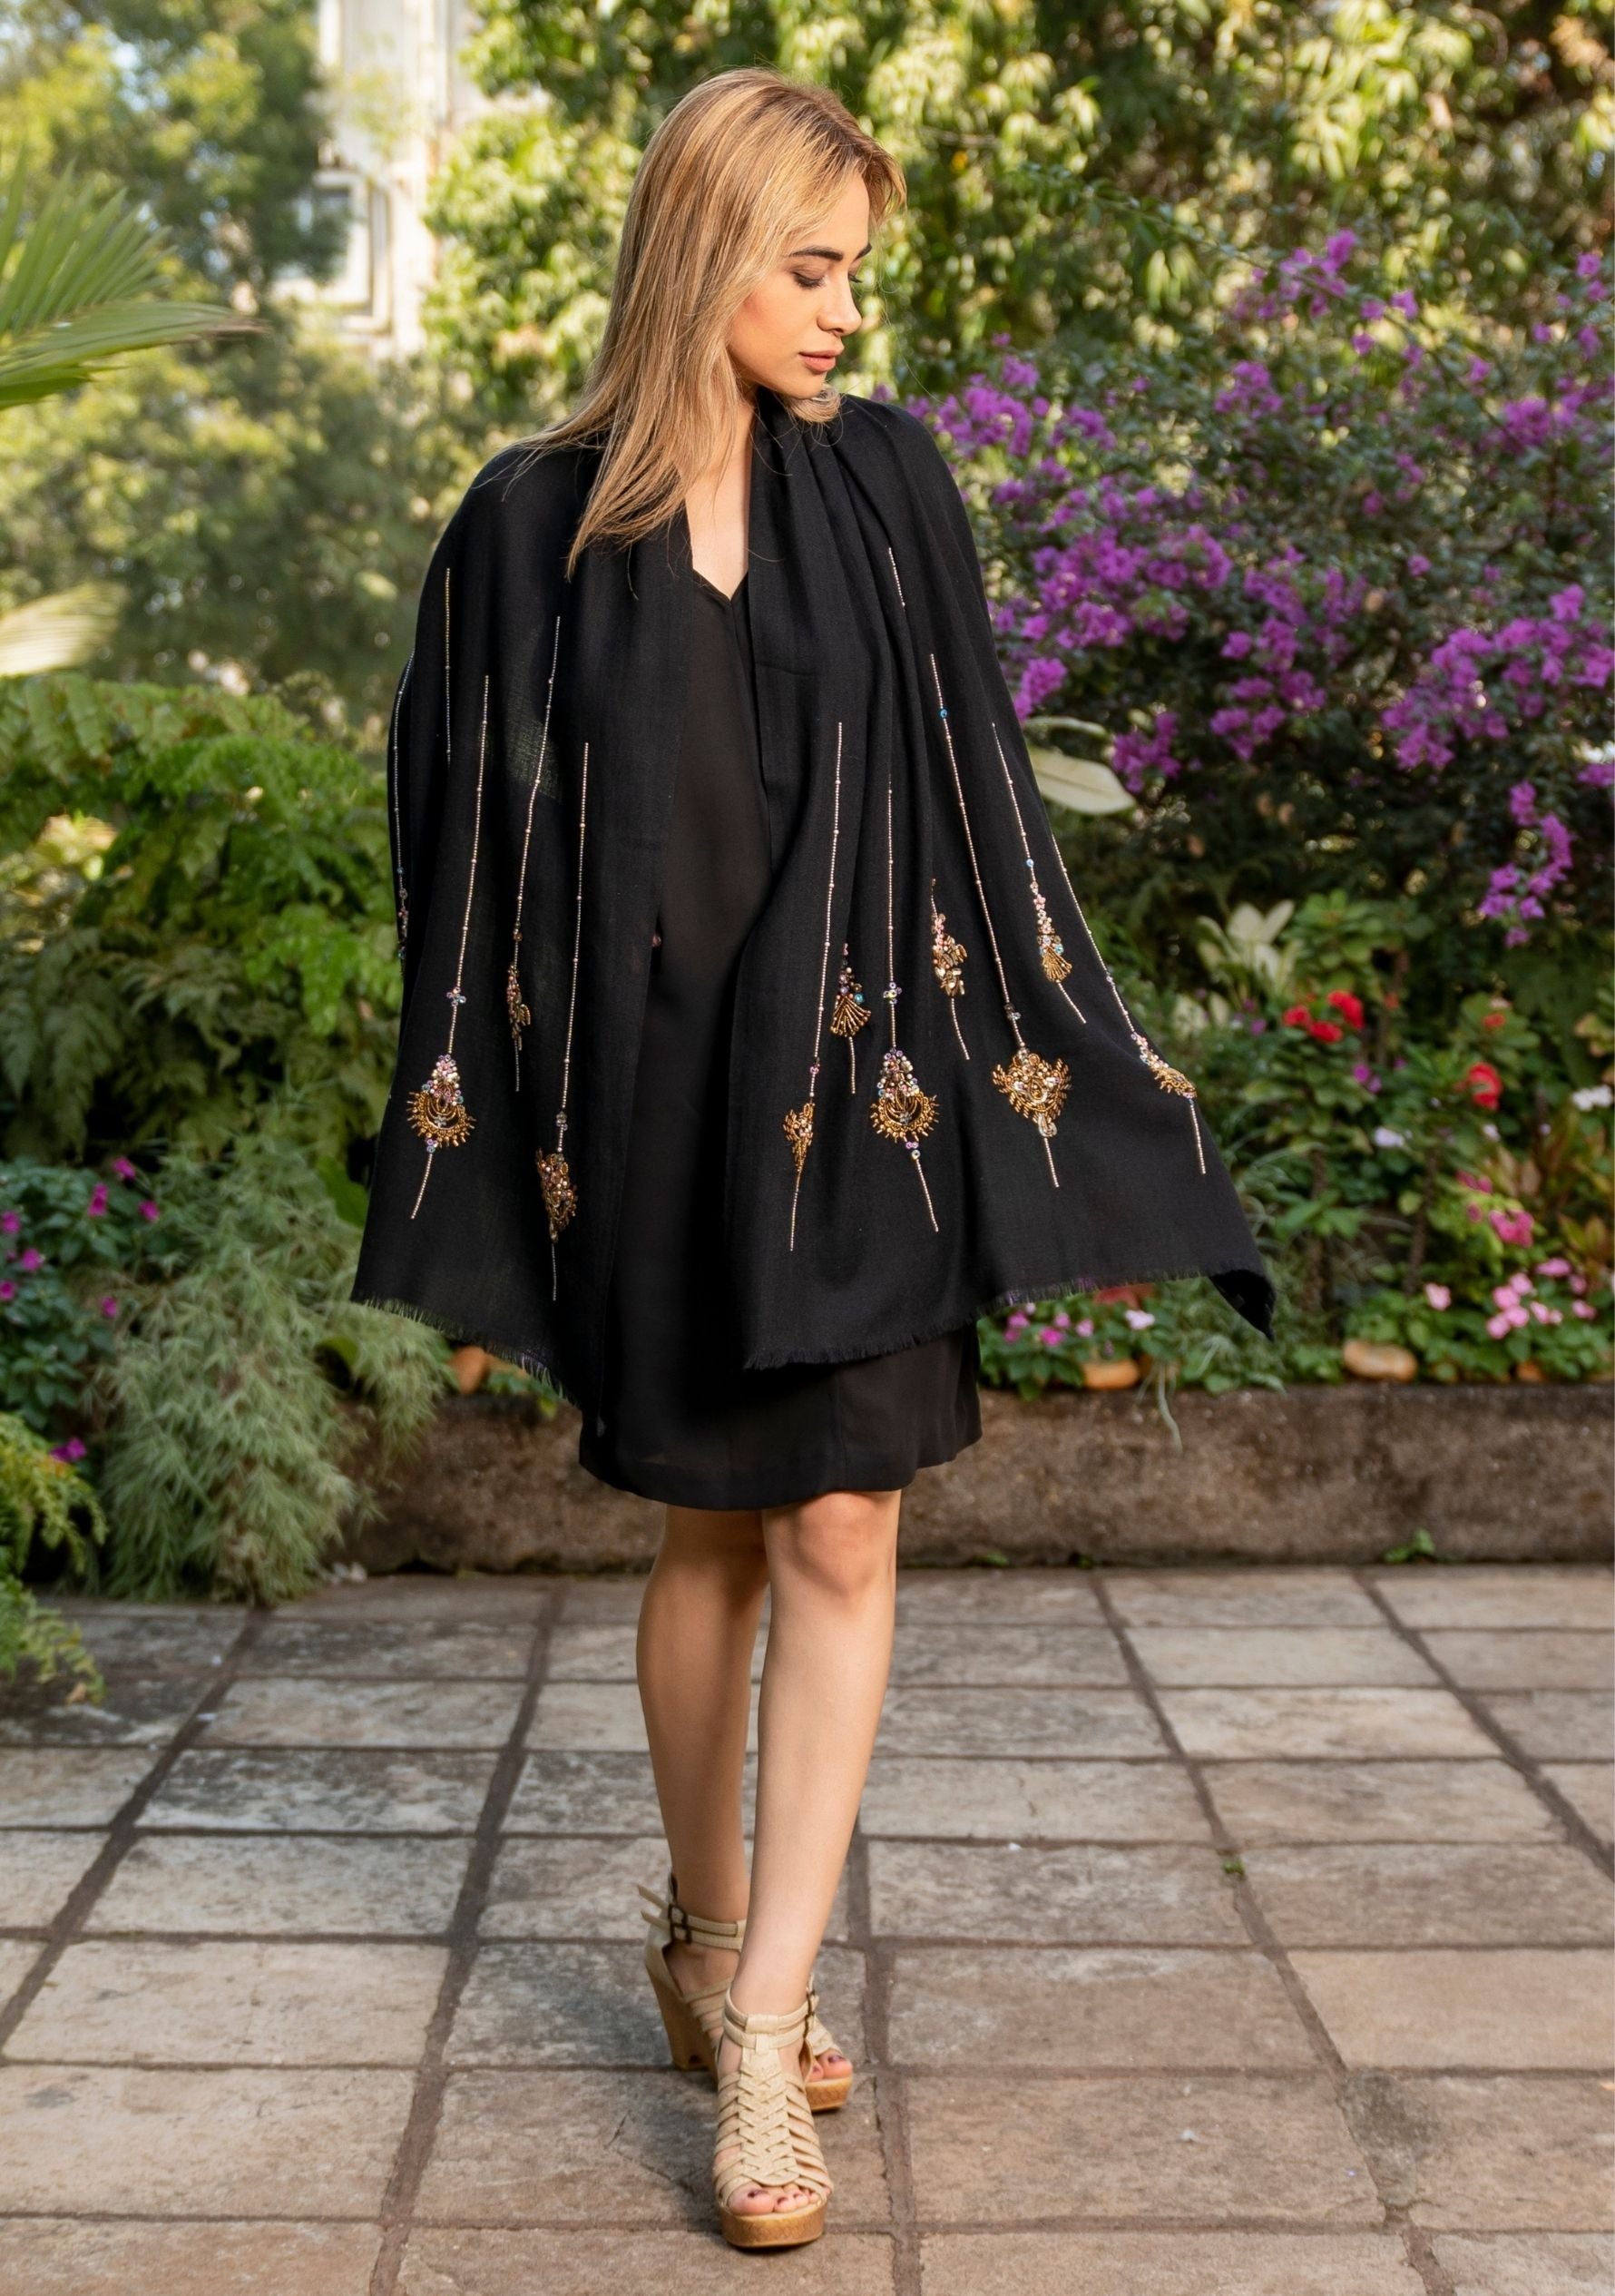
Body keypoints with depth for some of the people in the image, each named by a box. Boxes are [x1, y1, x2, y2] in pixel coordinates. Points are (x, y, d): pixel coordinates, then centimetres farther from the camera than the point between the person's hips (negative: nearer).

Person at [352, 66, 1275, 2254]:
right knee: (714, 1531, 10)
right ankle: (703, 1926, 30)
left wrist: (1054, 1065, 2)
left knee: (839, 1536, -5)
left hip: (856, 1067, 1)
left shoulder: (884, 482, 4)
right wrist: (474, 1144, 1)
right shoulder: (537, 520, -1)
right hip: (650, 1075, -1)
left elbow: (972, 780, 6)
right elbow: (472, 834, 3)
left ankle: (757, 2011, 3)